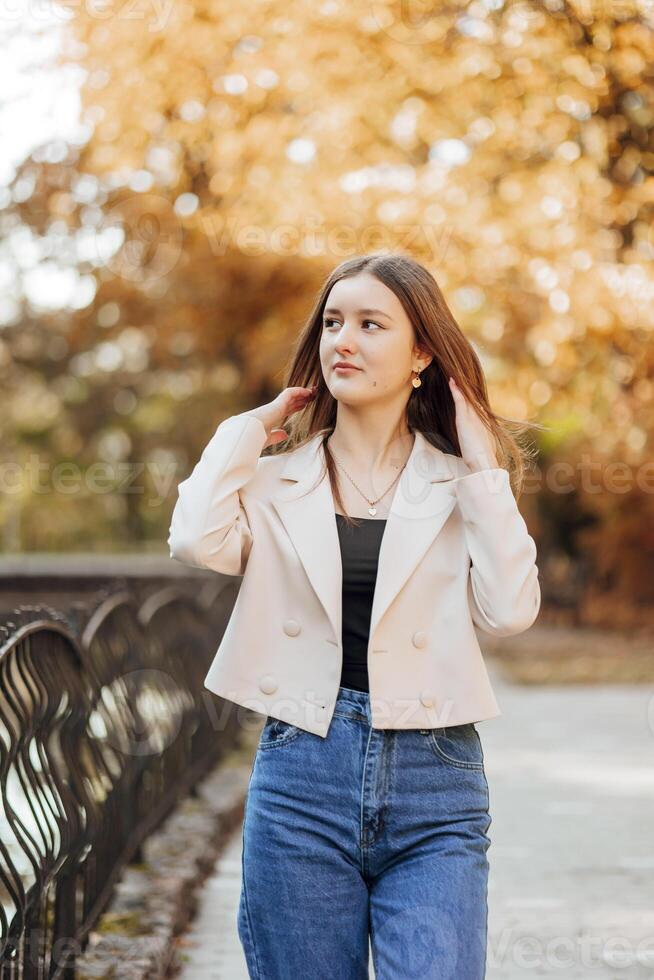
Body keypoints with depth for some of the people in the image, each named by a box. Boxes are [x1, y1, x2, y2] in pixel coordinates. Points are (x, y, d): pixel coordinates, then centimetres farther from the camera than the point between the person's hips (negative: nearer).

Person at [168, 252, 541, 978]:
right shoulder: (277, 481, 7)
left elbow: (509, 611, -9)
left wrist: (483, 469, -5)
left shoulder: (462, 484, 6)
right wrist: (250, 428, -1)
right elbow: (198, 541, -15)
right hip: (303, 775, 1)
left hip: (434, 785, -1)